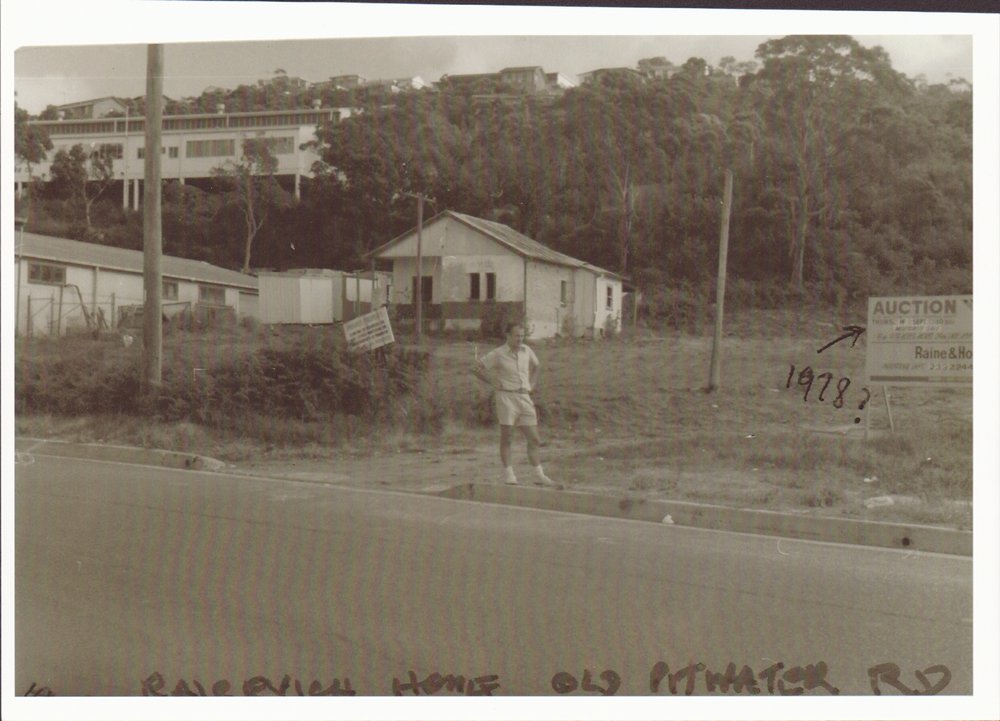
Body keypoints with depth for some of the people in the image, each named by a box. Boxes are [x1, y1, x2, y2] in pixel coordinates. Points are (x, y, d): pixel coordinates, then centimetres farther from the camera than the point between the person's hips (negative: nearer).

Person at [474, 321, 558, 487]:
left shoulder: (527, 351, 9)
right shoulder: (498, 354, -3)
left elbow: (535, 366, 29)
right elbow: (478, 369, 1)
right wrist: (494, 382, -5)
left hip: (524, 398, 5)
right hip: (507, 397, -5)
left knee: (534, 439, 3)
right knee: (506, 437, -2)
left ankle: (539, 475, 8)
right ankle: (508, 475, 3)